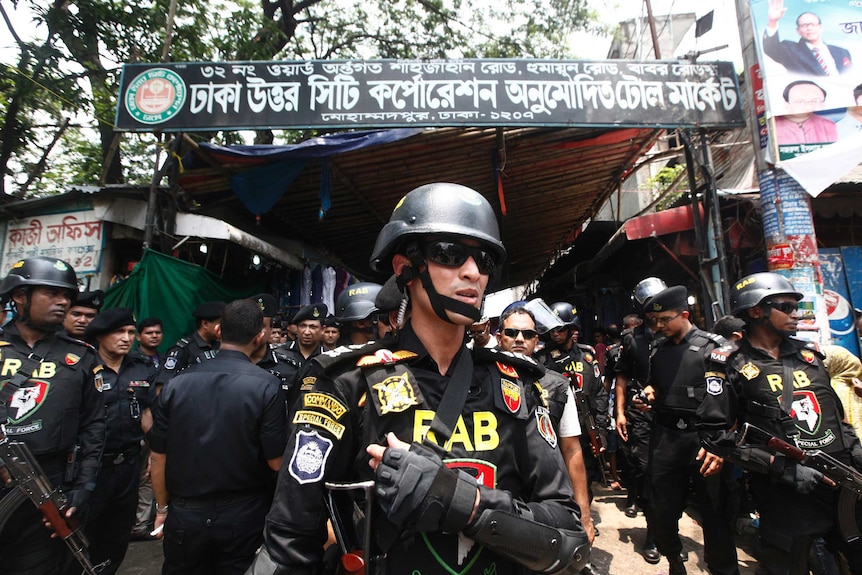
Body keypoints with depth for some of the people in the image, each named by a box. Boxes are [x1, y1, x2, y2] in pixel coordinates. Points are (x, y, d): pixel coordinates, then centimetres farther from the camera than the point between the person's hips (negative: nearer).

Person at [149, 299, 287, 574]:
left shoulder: (176, 384, -8)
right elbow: (276, 462, -15)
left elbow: (159, 457, -1)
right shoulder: (266, 385, -17)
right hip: (243, 517, -2)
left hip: (185, 515, 3)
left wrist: (162, 508, 14)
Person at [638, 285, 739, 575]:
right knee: (660, 509, 12)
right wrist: (651, 392, 3)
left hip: (704, 437, -5)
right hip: (665, 435, 5)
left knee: (716, 514, 4)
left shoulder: (714, 346, -6)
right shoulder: (657, 347, 11)